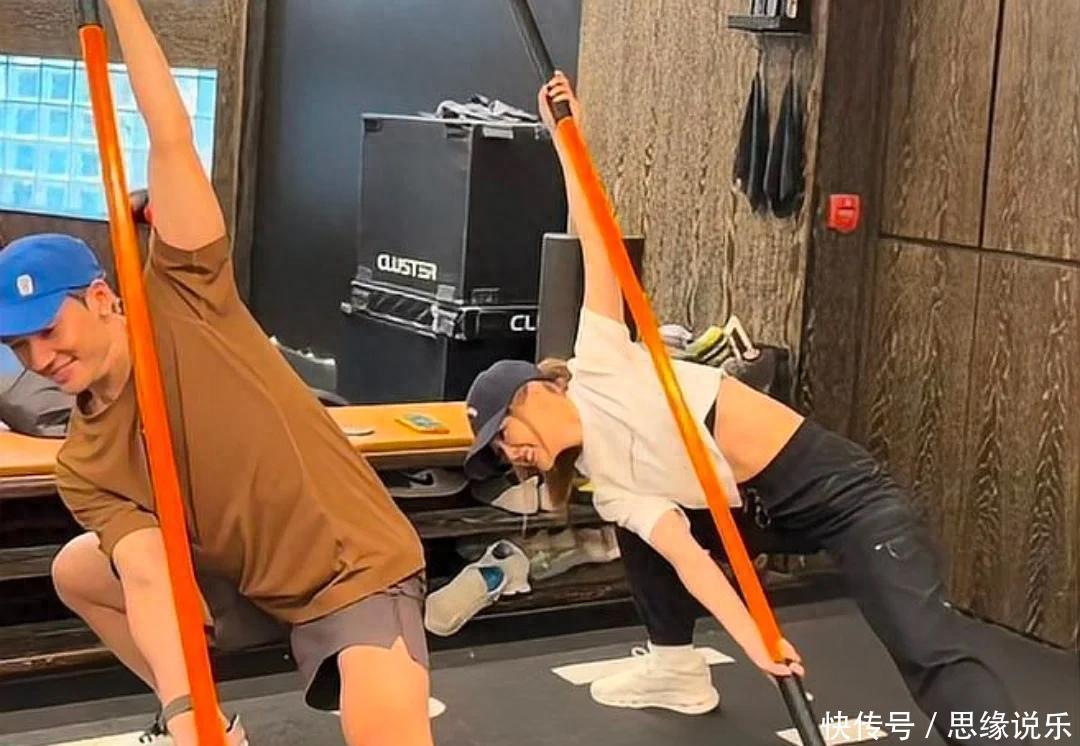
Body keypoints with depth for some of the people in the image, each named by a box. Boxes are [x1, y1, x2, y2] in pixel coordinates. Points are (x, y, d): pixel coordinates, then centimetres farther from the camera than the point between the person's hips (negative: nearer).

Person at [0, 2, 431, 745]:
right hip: (246, 581, 7)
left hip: (354, 567, -7)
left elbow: (172, 141, -17)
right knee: (77, 572, 12)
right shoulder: (84, 465, 0)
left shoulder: (183, 303, -11)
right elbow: (149, 578, -15)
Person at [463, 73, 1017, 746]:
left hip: (832, 484, -8)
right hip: (769, 510, 8)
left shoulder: (599, 366, -5)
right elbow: (686, 556, -7)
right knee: (640, 534, 19)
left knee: (931, 654, -19)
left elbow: (600, 247, -7)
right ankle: (678, 669, 35)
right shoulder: (610, 488, 8)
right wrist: (750, 636, -22)